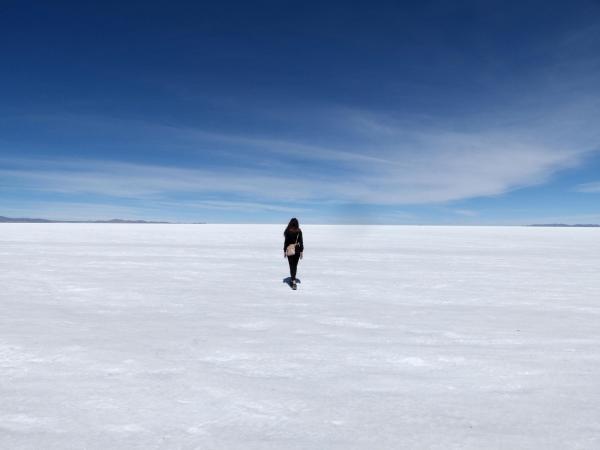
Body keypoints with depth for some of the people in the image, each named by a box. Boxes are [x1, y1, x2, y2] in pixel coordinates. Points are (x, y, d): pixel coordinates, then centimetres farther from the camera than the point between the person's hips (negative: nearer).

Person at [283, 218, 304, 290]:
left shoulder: (287, 231, -9)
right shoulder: (299, 231, -4)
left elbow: (286, 241, -7)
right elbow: (301, 242, -3)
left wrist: (284, 251, 1)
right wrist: (301, 251, 3)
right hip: (297, 250, 2)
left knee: (291, 266, 1)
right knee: (295, 265, 16)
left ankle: (293, 281, -9)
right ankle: (293, 279, 26)